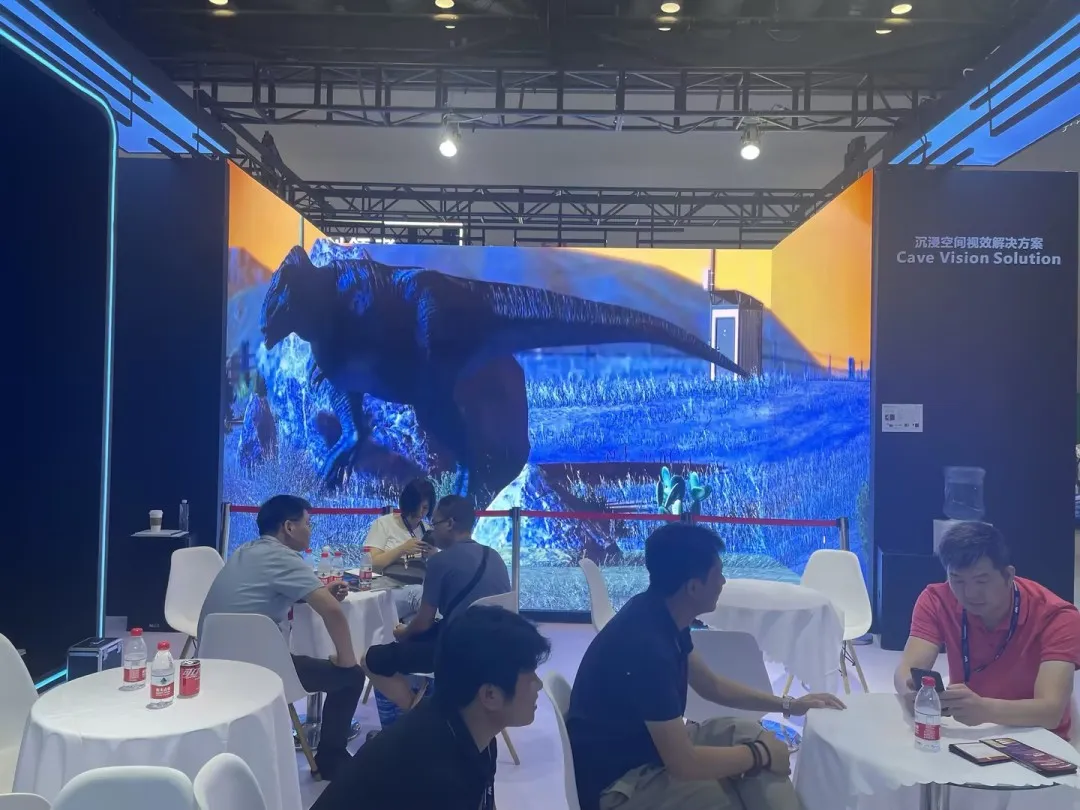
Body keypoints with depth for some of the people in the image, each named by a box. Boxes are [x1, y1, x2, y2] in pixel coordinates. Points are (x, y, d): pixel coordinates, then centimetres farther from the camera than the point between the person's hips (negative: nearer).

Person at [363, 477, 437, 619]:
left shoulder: (427, 529, 15)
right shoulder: (383, 523, 3)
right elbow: (371, 563, -7)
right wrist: (402, 549, -17)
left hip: (420, 589, 3)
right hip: (390, 592, -3)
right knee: (418, 593, -36)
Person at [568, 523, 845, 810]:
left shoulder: (664, 616, -2)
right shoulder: (645, 643, -32)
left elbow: (711, 685, 16)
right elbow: (684, 763, -29)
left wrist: (787, 705, 13)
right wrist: (761, 753, -14)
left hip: (649, 745, 9)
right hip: (619, 784, -9)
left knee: (748, 733, 2)